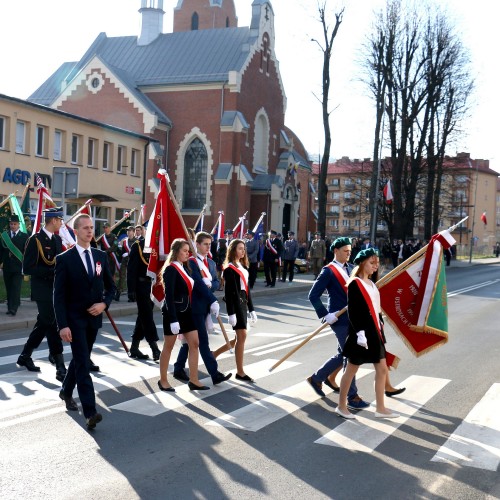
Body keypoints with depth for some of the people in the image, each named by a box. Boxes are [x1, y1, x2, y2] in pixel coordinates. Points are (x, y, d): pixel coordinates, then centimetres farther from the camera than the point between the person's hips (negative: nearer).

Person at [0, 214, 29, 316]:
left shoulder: (24, 236, 1)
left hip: (18, 267, -3)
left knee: (16, 287, -10)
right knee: (9, 288, 7)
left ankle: (14, 308, -12)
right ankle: (10, 307, 14)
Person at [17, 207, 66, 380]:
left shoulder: (58, 239, 9)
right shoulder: (35, 240, -13)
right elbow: (27, 268, -17)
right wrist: (52, 270, -23)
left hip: (55, 288, 8)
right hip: (42, 289, -8)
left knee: (44, 324, 16)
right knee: (52, 325, -7)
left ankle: (25, 356, 32)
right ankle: (60, 367, -5)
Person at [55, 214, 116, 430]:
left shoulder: (101, 256, 6)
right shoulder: (64, 259, -9)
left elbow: (111, 286, 13)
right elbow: (58, 295, -11)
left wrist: (104, 303, -7)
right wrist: (62, 325, -18)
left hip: (94, 318, 5)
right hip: (74, 319, -5)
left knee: (80, 359, 19)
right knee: (83, 364, -10)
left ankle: (66, 391, 43)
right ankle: (90, 412, -13)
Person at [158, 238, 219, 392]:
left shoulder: (186, 267, 10)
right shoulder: (170, 269, -15)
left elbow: (199, 283, 6)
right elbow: (169, 296, -19)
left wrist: (213, 301, -4)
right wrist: (173, 319, -23)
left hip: (186, 311, 8)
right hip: (173, 312, -8)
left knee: (194, 343, 5)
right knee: (168, 346, 4)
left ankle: (193, 380, 11)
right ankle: (163, 380, 18)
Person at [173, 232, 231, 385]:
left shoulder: (211, 263, 14)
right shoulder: (190, 262, -12)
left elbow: (216, 283, 10)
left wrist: (210, 284, -13)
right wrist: (214, 300, -24)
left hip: (206, 306, 8)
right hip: (195, 307, -8)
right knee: (203, 341, -5)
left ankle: (178, 369, 26)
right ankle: (215, 374, -5)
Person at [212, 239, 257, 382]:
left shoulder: (243, 267, 16)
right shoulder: (229, 268, -9)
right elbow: (228, 292, -14)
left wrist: (251, 309, 17)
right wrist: (231, 313, -18)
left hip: (243, 303, 9)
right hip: (235, 304, -9)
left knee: (239, 337, 10)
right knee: (242, 336, -9)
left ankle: (213, 354, 26)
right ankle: (240, 372, -2)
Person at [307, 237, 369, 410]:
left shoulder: (350, 268, 10)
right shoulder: (329, 271, -12)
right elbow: (313, 295, -14)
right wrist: (325, 315, -19)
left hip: (352, 318, 8)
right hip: (340, 319, -8)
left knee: (343, 355, 18)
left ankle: (316, 378, 34)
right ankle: (352, 397, 7)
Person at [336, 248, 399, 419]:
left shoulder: (372, 283, 12)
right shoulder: (355, 284, -13)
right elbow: (352, 311, -18)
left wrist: (380, 325, 11)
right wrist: (360, 332, -23)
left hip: (375, 332, 9)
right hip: (361, 333, -9)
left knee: (382, 369, 10)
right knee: (351, 370, 4)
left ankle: (380, 408, 19)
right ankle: (341, 406, 16)